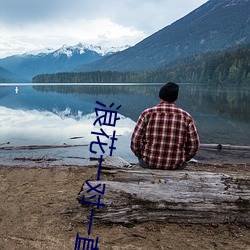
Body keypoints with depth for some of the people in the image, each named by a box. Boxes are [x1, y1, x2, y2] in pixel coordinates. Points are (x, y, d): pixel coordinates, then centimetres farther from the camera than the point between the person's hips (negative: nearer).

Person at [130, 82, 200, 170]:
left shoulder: (147, 114, -7)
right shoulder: (186, 117, -4)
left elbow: (135, 142, -8)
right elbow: (193, 146, -2)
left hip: (149, 163, 0)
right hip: (176, 166, 1)